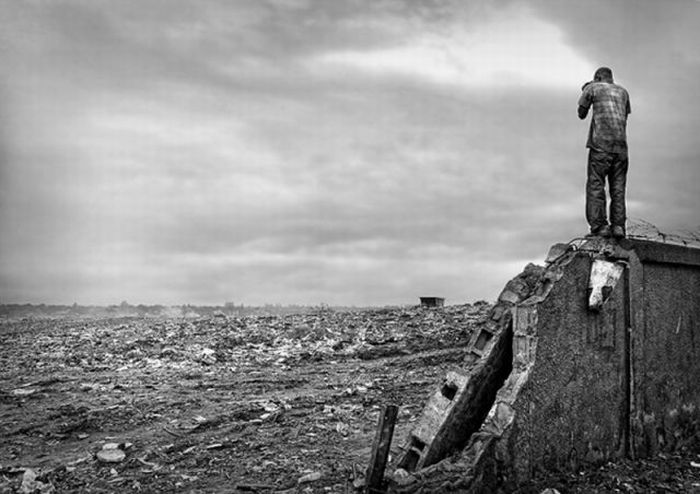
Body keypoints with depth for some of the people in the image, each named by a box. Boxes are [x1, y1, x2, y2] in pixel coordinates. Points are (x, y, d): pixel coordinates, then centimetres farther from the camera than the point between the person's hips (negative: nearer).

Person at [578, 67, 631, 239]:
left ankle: (598, 225, -11)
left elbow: (581, 114, 15)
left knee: (595, 185, -3)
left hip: (600, 144, -4)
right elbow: (625, 117, 24)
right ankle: (618, 225, -3)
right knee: (618, 187, 5)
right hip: (621, 145, 4)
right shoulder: (622, 91, 19)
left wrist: (586, 94, 28)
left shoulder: (593, 88, 7)